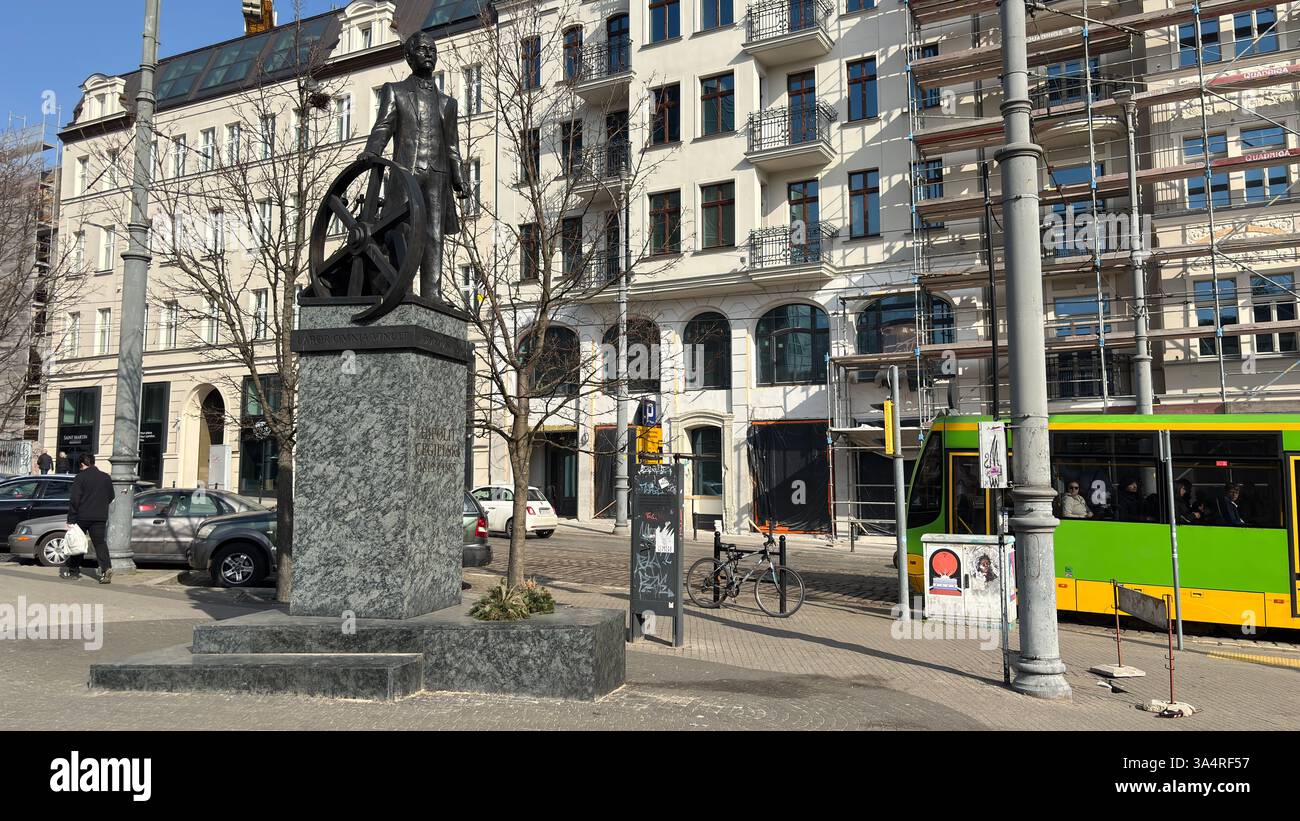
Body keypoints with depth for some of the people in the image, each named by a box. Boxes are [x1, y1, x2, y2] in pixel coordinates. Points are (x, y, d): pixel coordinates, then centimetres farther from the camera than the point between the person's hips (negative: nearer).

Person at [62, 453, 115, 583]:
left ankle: (74, 570, 22)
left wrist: (71, 519, -8)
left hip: (83, 515, -3)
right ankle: (106, 568, -17)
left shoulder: (80, 477, -6)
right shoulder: (106, 477, 8)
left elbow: (74, 499, -10)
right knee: (100, 543, 1)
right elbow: (111, 497, 15)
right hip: (100, 517, 3)